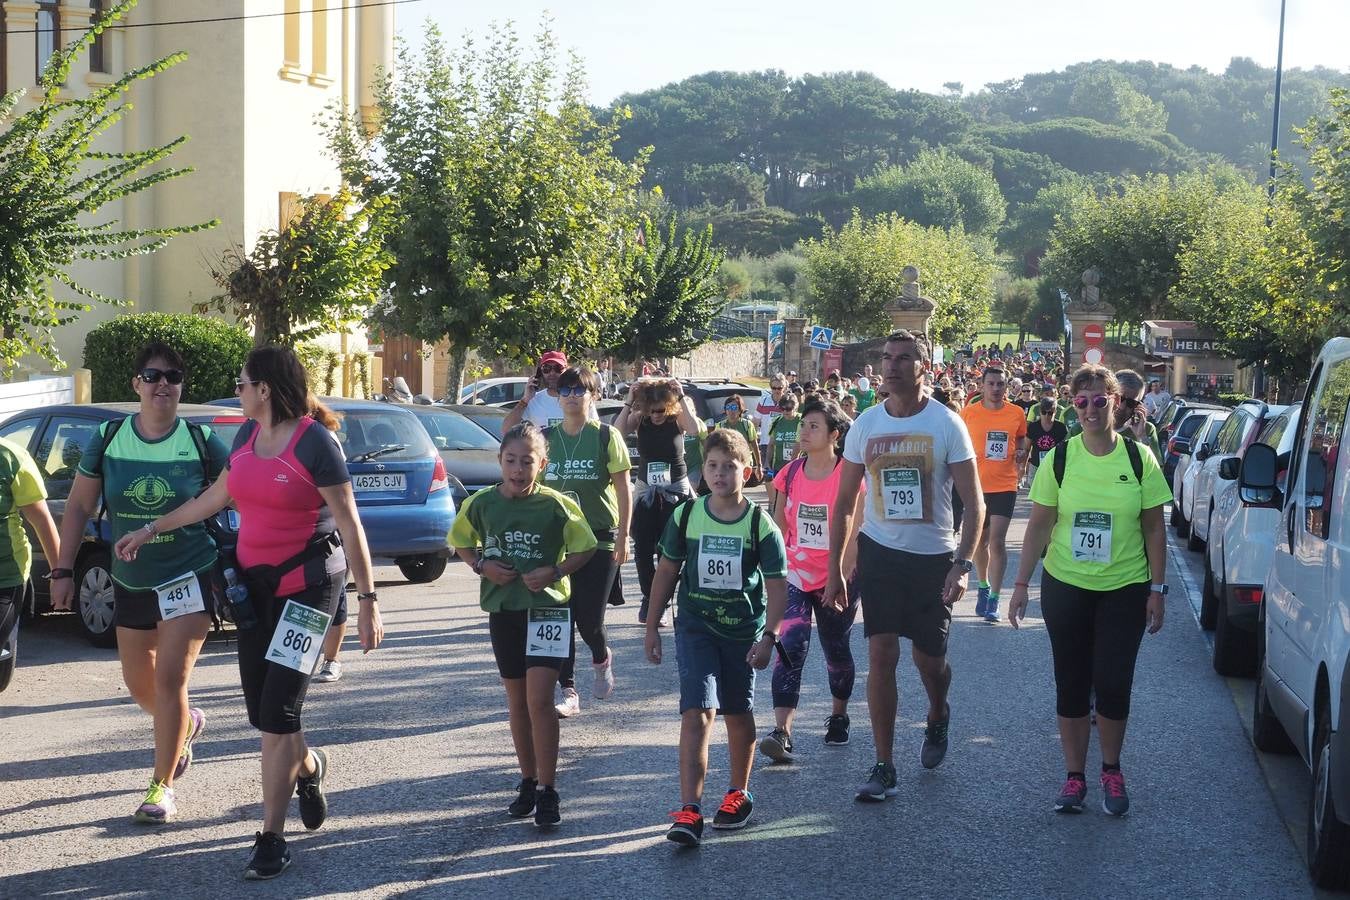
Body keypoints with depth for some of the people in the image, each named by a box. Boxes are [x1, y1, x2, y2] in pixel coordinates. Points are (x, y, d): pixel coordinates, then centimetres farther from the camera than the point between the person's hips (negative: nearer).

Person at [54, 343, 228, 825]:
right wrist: (63, 570, 1)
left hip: (189, 576, -4)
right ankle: (186, 724, 48)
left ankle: (162, 786, 3)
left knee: (169, 680, -11)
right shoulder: (108, 438, -4)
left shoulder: (201, 441, -10)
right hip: (130, 581, 4)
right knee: (139, 685, 16)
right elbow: (79, 506, 3)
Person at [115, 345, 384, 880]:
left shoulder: (315, 441, -14)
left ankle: (271, 838, 0)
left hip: (307, 584, -7)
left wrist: (368, 600, -15)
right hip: (255, 581, 7)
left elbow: (349, 524, -14)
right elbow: (216, 497, 21)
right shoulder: (248, 435, 7)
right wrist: (152, 530, 26)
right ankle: (307, 767, 41)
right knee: (261, 709, 9)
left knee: (276, 711, -9)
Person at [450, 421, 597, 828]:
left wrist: (555, 571, -15)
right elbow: (461, 542, 13)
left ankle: (548, 792, -5)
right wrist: (482, 566, -5)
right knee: (517, 700, 13)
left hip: (548, 607, -4)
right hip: (503, 608, 4)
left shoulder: (556, 505, -10)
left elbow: (585, 548, 0)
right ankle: (528, 782, 26)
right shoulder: (482, 503, -2)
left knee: (539, 699, -12)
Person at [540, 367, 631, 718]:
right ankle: (568, 692, 8)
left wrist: (623, 537, -6)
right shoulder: (547, 438, 5)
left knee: (589, 620, -4)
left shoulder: (606, 436, -3)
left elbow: (623, 490, -3)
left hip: (599, 539, -3)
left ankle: (602, 659, 30)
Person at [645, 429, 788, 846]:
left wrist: (769, 636, -14)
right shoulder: (686, 516, -3)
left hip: (743, 631, 0)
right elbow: (667, 572, 7)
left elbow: (777, 585, -6)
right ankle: (689, 812, -17)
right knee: (697, 712, -13)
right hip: (695, 627, 0)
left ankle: (739, 793, 35)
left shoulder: (760, 525, -8)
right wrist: (652, 625, 7)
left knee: (738, 714, 14)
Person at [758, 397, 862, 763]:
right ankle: (782, 732, -22)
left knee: (836, 650, 12)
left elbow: (856, 534, -10)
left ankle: (839, 715, 37)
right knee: (791, 646, -14)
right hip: (795, 576, 2)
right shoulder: (791, 473, 2)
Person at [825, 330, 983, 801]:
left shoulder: (946, 424, -8)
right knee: (881, 655, -5)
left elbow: (974, 503, -8)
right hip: (879, 552, 2)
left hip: (933, 556, -2)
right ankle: (884, 767, 1)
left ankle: (938, 717, 44)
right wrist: (834, 570, 4)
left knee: (928, 657, 9)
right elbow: (844, 503, 7)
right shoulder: (865, 425, 0)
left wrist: (963, 564, -19)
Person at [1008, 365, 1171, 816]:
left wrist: (1157, 589, -2)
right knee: (1071, 685, 6)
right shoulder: (1059, 459, -3)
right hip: (1065, 587, 1)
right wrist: (1021, 584, -2)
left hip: (1124, 589, -1)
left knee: (1113, 684, -1)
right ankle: (1075, 776, 18)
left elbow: (1154, 529, 1)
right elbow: (1039, 526, 1)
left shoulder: (1139, 459, -3)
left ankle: (1111, 772, 21)